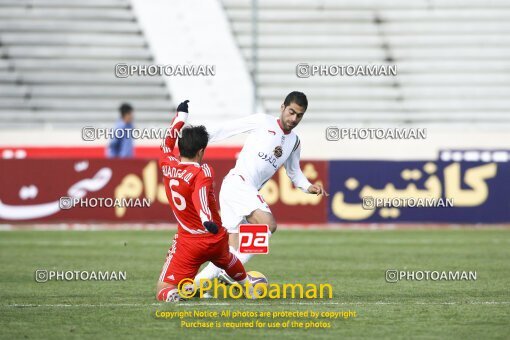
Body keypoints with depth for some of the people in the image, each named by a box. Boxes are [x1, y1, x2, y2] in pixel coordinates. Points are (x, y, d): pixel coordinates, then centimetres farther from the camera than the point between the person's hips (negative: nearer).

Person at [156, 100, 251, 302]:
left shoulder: (167, 165, 0)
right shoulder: (202, 171, -14)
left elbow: (168, 142, 21)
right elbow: (201, 194, -34)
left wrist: (181, 115, 33)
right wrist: (207, 220, -52)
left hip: (189, 243, 1)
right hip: (216, 239, -1)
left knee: (163, 289, -4)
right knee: (227, 260, 35)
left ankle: (171, 295, -38)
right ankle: (248, 286, 58)